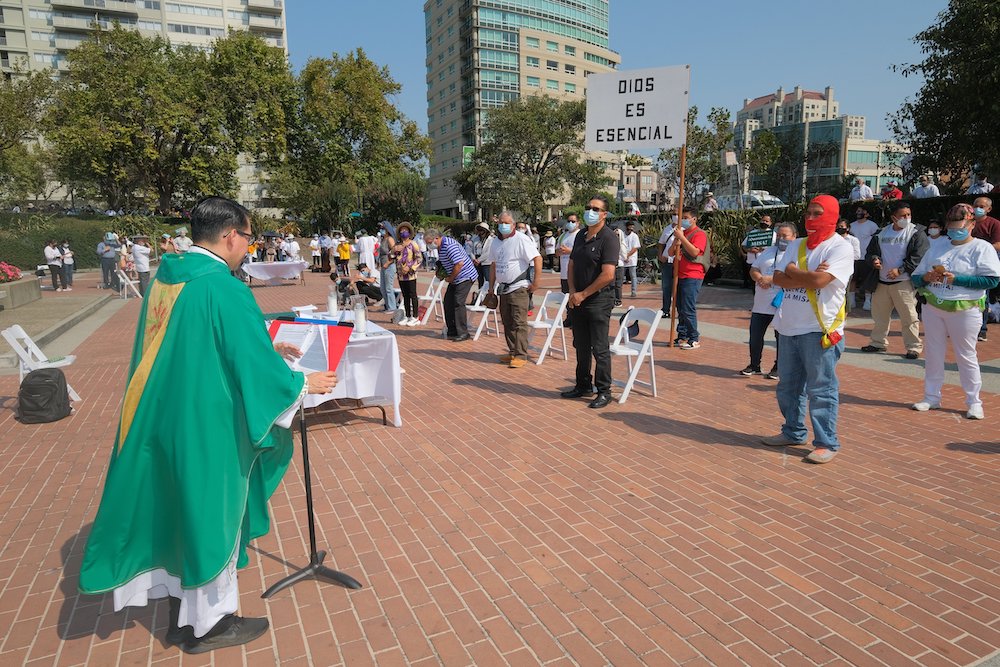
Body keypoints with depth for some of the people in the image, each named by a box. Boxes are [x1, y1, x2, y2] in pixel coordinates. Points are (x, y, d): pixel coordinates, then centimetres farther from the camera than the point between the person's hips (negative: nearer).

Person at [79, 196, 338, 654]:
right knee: (209, 516, 10)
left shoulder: (166, 276, 5)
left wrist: (266, 347, 19)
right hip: (205, 427, -8)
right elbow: (256, 366, -19)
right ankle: (209, 623, 30)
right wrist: (304, 383, -3)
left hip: (159, 422, 8)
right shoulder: (224, 288, -22)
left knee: (181, 513, 21)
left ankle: (182, 615, 38)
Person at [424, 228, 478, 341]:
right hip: (455, 278, 10)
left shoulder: (449, 246, -23)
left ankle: (463, 333, -7)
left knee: (458, 303, -13)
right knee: (448, 302, 9)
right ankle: (452, 332, 17)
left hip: (465, 276, -10)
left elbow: (459, 264, -28)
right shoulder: (440, 247, 10)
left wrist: (450, 278, -17)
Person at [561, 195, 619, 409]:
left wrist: (583, 294, -14)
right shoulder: (580, 236, 12)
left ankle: (604, 391, 11)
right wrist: (572, 292, -2)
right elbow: (571, 267, 15)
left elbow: (608, 275, -20)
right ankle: (583, 385, 29)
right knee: (581, 346, 15)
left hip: (599, 300, -7)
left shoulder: (609, 238, -12)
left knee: (599, 348, -1)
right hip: (578, 300, 8)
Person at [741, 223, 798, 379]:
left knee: (781, 337, 6)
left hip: (782, 304, -5)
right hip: (761, 303, 5)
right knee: (755, 334, 8)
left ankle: (778, 368, 19)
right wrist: (760, 279, -11)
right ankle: (754, 365, 22)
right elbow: (753, 270, 10)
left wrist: (772, 279, -21)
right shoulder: (768, 251, 14)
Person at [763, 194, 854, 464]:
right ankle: (793, 432, 31)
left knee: (821, 389, -1)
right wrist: (809, 276, -14)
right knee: (788, 385, 16)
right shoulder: (796, 245, 12)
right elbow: (778, 278, 0)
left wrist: (792, 270, -5)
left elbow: (819, 280, -22)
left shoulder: (840, 247, -8)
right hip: (789, 328, 7)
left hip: (819, 330, -7)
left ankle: (826, 443, 10)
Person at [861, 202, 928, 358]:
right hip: (881, 282, 5)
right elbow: (870, 252, 15)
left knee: (908, 316, -4)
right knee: (879, 315, 15)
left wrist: (900, 270, -18)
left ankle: (913, 347, 6)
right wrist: (874, 259, -7)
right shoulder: (882, 233, 9)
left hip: (903, 282, -5)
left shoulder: (916, 233, -4)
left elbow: (918, 257, -11)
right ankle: (878, 343, 29)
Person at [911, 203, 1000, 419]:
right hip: (932, 307, 5)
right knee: (933, 353, 10)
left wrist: (957, 279, -19)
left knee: (966, 356, 3)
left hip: (964, 310, -4)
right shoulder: (937, 247, 11)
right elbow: (916, 278, 11)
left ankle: (974, 402, 14)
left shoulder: (981, 247, -3)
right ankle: (932, 397, 21)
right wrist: (926, 278, -11)